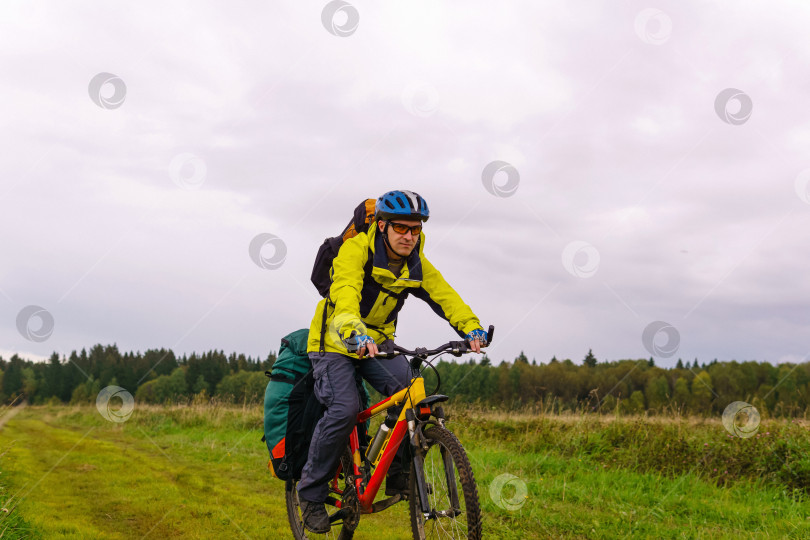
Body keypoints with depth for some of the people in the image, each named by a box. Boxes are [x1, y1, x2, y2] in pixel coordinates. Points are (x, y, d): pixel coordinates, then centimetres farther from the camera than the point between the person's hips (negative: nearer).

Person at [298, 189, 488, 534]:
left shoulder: (417, 265, -4)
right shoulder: (355, 250, -22)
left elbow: (444, 296, -15)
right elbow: (345, 294, -38)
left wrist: (472, 328, -35)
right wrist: (356, 333, -58)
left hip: (378, 342, 5)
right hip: (336, 342, -5)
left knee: (409, 390, -21)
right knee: (345, 409, -24)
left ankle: (398, 474, -4)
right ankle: (311, 491, -6)